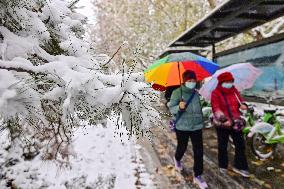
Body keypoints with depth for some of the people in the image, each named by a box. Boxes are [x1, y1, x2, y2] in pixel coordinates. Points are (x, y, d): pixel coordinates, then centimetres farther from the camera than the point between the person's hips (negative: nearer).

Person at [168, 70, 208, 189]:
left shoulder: (196, 93, 4)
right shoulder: (177, 92, -12)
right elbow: (172, 109, -13)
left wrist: (201, 120, 22)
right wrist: (179, 107, -33)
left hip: (197, 127, 4)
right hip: (182, 127, -4)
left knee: (199, 151, 1)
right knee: (182, 147, 15)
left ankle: (197, 176, 16)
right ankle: (177, 159, 51)